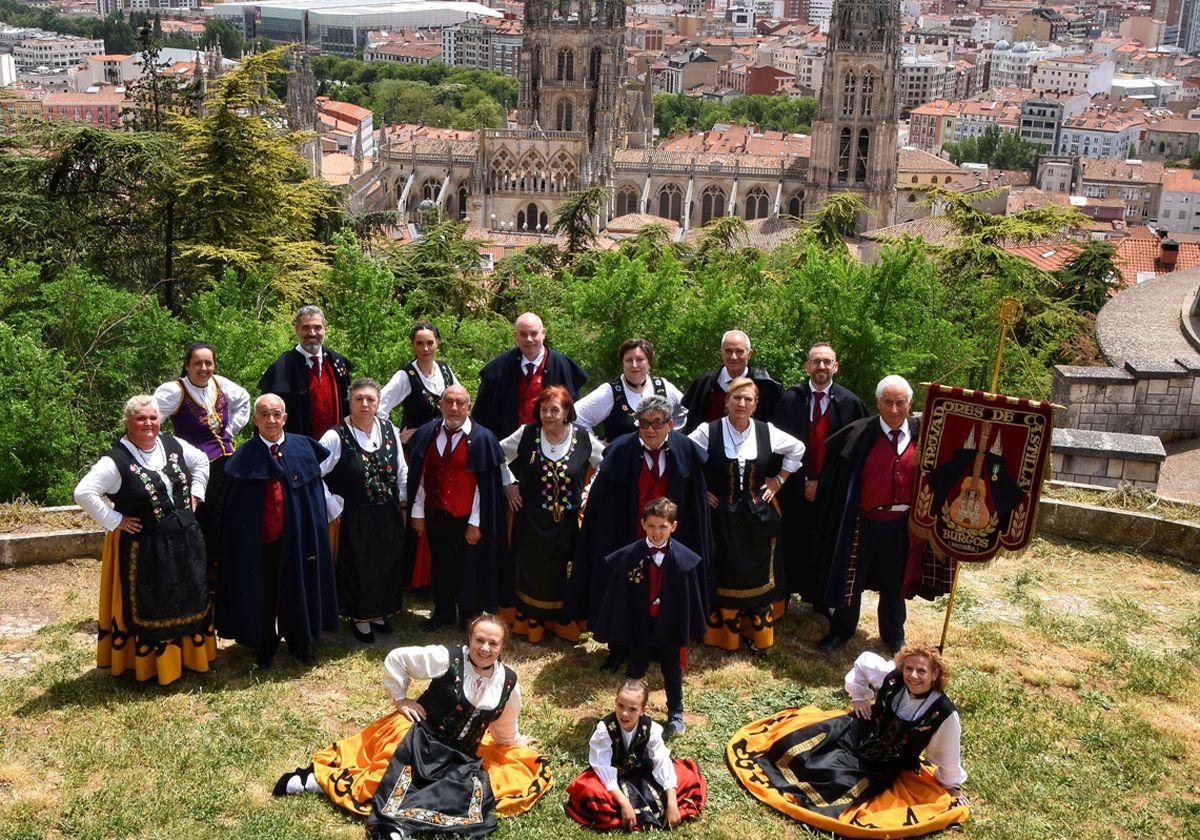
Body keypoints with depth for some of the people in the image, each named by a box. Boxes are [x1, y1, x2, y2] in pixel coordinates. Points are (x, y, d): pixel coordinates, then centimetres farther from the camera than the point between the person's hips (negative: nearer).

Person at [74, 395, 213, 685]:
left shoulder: (173, 445, 1)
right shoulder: (117, 460, -17)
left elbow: (201, 461, 20)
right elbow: (83, 492, -22)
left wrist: (195, 494, 10)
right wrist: (114, 521, -17)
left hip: (185, 541, 6)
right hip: (144, 549, -6)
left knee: (190, 600, 16)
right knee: (148, 607, 4)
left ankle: (191, 654, 32)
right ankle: (150, 663, 17)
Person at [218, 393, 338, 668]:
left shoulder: (303, 448, -2)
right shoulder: (245, 456, -5)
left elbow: (314, 495, 0)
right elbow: (235, 508, -4)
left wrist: (314, 534, -4)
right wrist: (238, 540, -9)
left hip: (295, 538, 1)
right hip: (258, 540, -1)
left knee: (298, 589, 14)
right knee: (262, 592, 12)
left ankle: (299, 640, 34)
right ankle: (265, 643, 32)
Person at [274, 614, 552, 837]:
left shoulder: (508, 682, -3)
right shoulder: (447, 659, -14)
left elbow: (505, 731, 18)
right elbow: (396, 659, -7)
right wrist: (400, 699, -5)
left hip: (462, 756, 5)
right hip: (420, 736, -5)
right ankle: (318, 778, -4)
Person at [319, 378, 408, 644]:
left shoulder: (389, 430, 0)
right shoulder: (336, 437, -17)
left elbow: (401, 469, 12)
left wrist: (403, 500, 6)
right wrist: (334, 509, -14)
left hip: (388, 515, 5)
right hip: (354, 519, -5)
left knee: (387, 565, 15)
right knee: (358, 567, 7)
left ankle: (379, 612, 36)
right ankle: (360, 618, 28)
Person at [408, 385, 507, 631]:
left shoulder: (482, 438, -11)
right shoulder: (427, 434, 0)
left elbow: (485, 485, -11)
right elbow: (419, 476, 4)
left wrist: (475, 522, -13)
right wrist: (418, 512, 2)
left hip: (466, 519, -3)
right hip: (434, 516, 3)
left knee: (467, 570, 10)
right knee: (440, 566, 17)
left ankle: (469, 618, 30)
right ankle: (443, 613, 36)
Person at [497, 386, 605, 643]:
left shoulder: (584, 439, -5)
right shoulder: (527, 434, -6)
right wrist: (509, 483, 3)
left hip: (567, 523, 0)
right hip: (531, 522, 0)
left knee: (563, 574, 6)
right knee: (531, 572, 9)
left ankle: (564, 623, 21)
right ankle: (530, 623, 23)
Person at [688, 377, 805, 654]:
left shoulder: (766, 432, -1)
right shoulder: (709, 432, -9)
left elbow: (797, 449, 14)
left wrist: (779, 480, 9)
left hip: (758, 516, 2)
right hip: (721, 515, -2)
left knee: (758, 576, 9)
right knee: (723, 576, 5)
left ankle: (758, 635, 22)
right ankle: (722, 633, 19)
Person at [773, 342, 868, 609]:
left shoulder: (849, 402, -2)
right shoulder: (791, 398, -2)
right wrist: (803, 483, -9)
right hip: (795, 489, 0)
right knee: (794, 546, 8)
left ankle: (822, 600, 24)